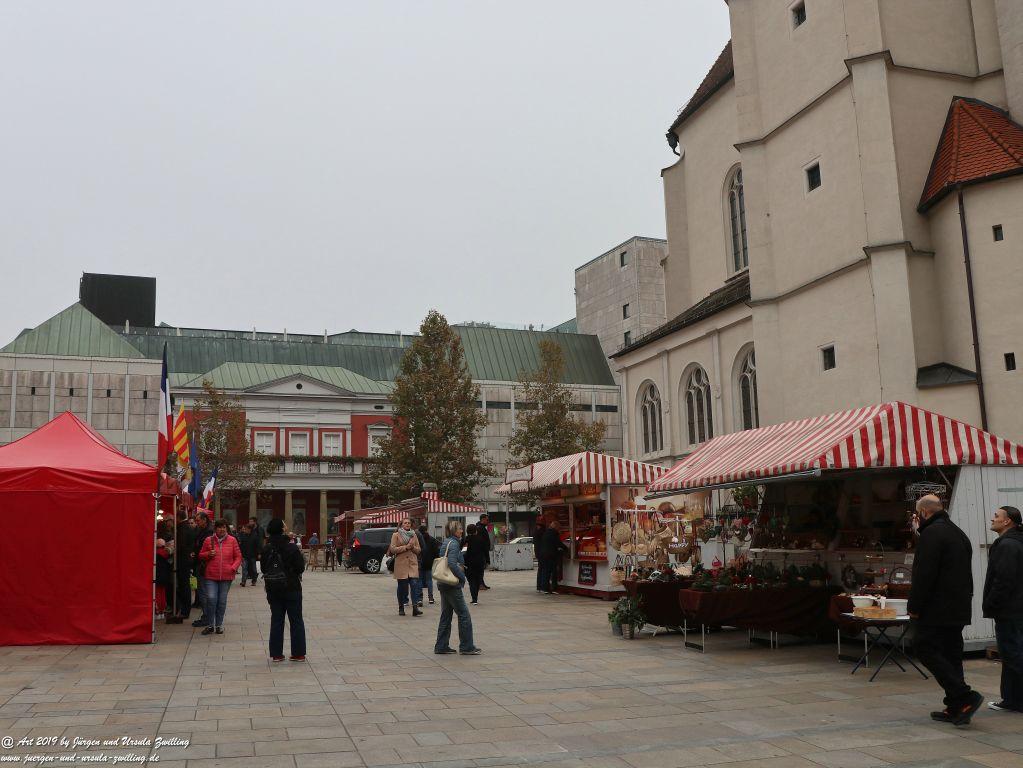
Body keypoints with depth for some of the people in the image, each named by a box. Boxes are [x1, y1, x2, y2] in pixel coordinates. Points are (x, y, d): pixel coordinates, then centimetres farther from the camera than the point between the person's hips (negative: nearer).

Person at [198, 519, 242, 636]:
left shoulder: (232, 540, 3)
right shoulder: (208, 540, 4)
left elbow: (238, 556, 7)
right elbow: (201, 555, 14)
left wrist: (234, 567, -8)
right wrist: (208, 554, -7)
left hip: (226, 576, 0)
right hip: (211, 575, 0)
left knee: (222, 601, 6)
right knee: (211, 599, -10)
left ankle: (219, 625, 19)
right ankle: (210, 625, 5)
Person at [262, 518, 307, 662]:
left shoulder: (266, 549, -4)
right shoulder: (292, 548, -16)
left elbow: (263, 569, 3)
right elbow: (300, 568, -13)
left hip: (273, 590, 3)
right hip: (292, 589, -3)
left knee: (276, 620, 12)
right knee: (296, 621, 7)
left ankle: (276, 654, 12)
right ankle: (298, 653, 9)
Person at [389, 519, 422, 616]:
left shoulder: (413, 535, 13)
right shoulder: (396, 535, 3)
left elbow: (418, 550, 14)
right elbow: (392, 549, -6)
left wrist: (412, 547, -7)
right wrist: (405, 547, -12)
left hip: (413, 564, 2)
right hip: (401, 564, -2)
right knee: (402, 587, 4)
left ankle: (415, 608, -11)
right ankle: (401, 608, 16)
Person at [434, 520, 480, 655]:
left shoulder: (445, 543, 13)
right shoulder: (453, 544, -15)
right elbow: (452, 564, -25)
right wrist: (462, 577, -14)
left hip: (444, 584, 10)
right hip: (452, 585, -10)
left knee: (446, 615, 14)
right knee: (464, 614, -3)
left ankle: (441, 646, 18)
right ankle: (466, 647, 2)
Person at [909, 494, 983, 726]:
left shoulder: (931, 533, -14)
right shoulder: (958, 533, 18)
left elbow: (924, 575, -20)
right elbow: (965, 575, 22)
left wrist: (914, 607, -14)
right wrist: (964, 601, 22)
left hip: (936, 609, -10)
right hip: (958, 610, 10)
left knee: (926, 649, -6)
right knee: (951, 654, 11)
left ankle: (964, 697, -14)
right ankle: (955, 709, 12)